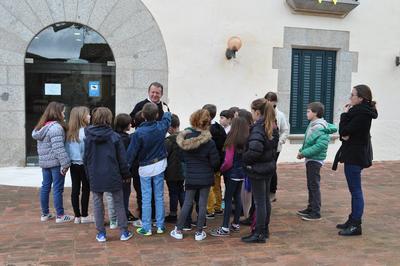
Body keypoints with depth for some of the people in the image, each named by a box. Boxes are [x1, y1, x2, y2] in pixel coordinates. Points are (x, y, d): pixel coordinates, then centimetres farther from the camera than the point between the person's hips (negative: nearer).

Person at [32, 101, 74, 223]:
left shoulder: (42, 126, 12)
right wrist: (65, 163, -22)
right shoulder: (56, 127, -17)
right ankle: (60, 216, 7)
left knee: (45, 187, 14)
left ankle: (45, 214, 23)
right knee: (58, 189, -1)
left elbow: (41, 146, 15)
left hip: (44, 162, 9)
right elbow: (58, 148, -23)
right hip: (55, 163, -9)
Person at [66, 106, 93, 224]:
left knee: (75, 190, 9)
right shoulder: (85, 132, -16)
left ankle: (77, 216, 17)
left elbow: (66, 149, 7)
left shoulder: (69, 132, 3)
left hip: (73, 164, 6)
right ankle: (84, 216, 11)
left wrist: (69, 161, 14)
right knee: (85, 190, 5)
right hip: (84, 164, -6)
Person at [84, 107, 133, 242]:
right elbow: (122, 159, -6)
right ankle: (124, 232, 15)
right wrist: (126, 174, 6)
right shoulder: (114, 137, -10)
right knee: (118, 203, 10)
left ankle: (101, 233, 17)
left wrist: (89, 174, 14)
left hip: (95, 177, 2)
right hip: (113, 176, -1)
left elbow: (86, 158, 2)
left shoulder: (88, 137, -4)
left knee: (98, 203, 12)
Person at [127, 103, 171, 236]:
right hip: (160, 165, 3)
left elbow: (132, 152, -16)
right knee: (159, 197, 12)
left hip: (145, 168, -3)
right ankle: (160, 226, 20)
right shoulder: (161, 127, -9)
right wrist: (167, 112, 38)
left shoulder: (138, 133, -21)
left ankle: (146, 228, 12)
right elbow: (167, 117, 15)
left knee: (146, 199, 6)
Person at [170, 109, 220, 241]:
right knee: (202, 204, 8)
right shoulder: (209, 142, -16)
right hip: (205, 177, -2)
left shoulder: (185, 138, -9)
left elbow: (182, 157, 3)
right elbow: (215, 162, -10)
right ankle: (199, 232, 16)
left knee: (187, 203, 13)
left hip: (190, 176, 2)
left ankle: (178, 230, 19)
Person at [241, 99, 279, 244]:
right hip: (269, 166, 9)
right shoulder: (272, 127, 8)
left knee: (259, 202, -1)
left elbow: (254, 150, -30)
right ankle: (265, 229, 30)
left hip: (257, 169, -9)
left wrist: (244, 158, -14)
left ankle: (259, 234, 8)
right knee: (266, 199, 17)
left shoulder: (258, 128, -20)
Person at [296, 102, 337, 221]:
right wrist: (302, 150, 0)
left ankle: (316, 213, 7)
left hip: (315, 160, -9)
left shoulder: (319, 127, -20)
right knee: (311, 185, 18)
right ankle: (311, 208, 30)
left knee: (314, 186, -2)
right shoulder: (313, 125, 8)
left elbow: (321, 145, -28)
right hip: (311, 159, 9)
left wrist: (304, 153, -23)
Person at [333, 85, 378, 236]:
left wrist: (345, 114, -7)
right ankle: (353, 220, 25)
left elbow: (344, 131, -19)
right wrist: (345, 135, -11)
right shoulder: (359, 111, 12)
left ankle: (356, 226, 1)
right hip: (355, 154, 10)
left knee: (356, 190, -5)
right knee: (354, 190, 15)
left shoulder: (362, 113, -19)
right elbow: (346, 132, 11)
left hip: (355, 156, -10)